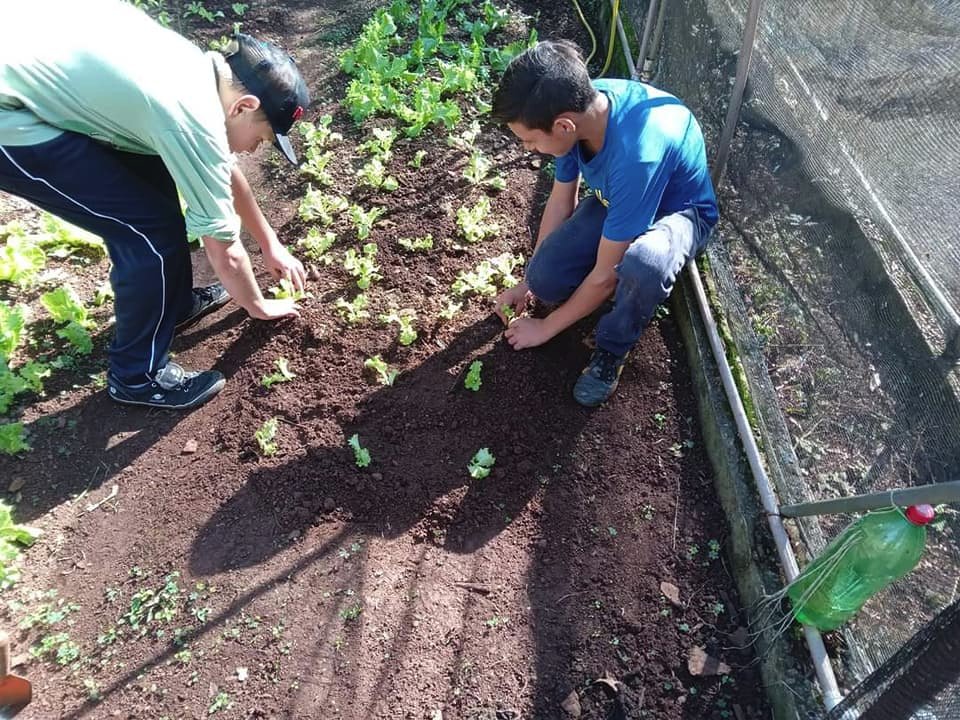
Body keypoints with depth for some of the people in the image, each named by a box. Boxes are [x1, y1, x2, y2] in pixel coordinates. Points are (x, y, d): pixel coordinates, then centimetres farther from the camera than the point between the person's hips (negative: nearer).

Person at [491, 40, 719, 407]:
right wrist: (528, 281, 2)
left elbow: (605, 274, -30)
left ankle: (611, 351, -10)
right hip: (614, 198, 6)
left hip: (679, 211, -5)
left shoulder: (636, 154, -41)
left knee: (642, 264, -41)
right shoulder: (578, 105, -21)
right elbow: (561, 198, -4)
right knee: (547, 280, -18)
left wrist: (546, 327, -16)